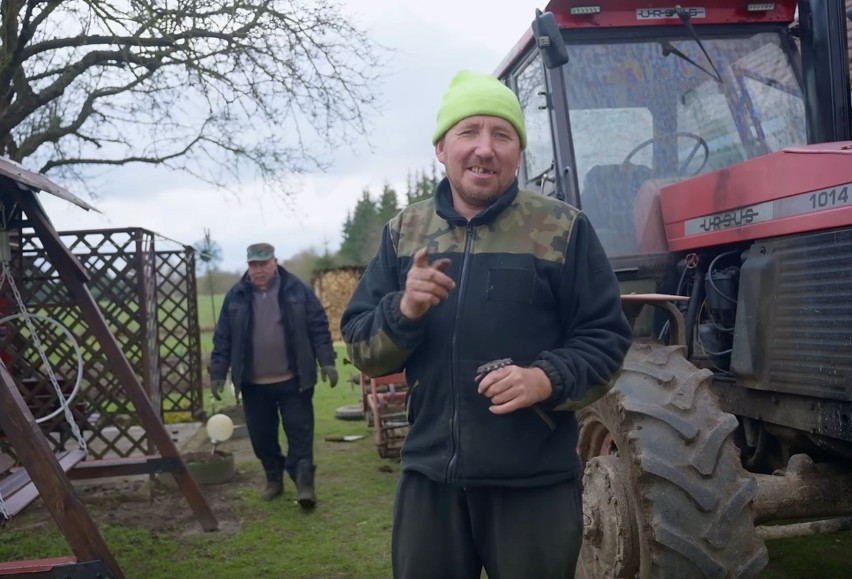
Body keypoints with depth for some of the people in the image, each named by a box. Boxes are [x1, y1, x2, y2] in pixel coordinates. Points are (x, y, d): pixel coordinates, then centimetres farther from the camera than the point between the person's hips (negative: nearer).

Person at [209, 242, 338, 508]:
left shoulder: (297, 289, -2)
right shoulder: (236, 296, 3)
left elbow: (319, 327, -2)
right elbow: (223, 338, 5)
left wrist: (326, 362, -7)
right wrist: (217, 373, 2)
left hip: (293, 380, -2)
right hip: (254, 383, 3)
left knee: (300, 432, -3)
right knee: (261, 436, 11)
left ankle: (304, 483, 0)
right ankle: (274, 479, 28)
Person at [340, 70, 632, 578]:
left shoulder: (563, 229, -2)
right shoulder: (403, 232, 7)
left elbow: (606, 337, -1)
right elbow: (361, 348, 6)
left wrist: (548, 379, -21)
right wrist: (405, 311, -15)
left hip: (536, 481, -2)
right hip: (429, 475, 3)